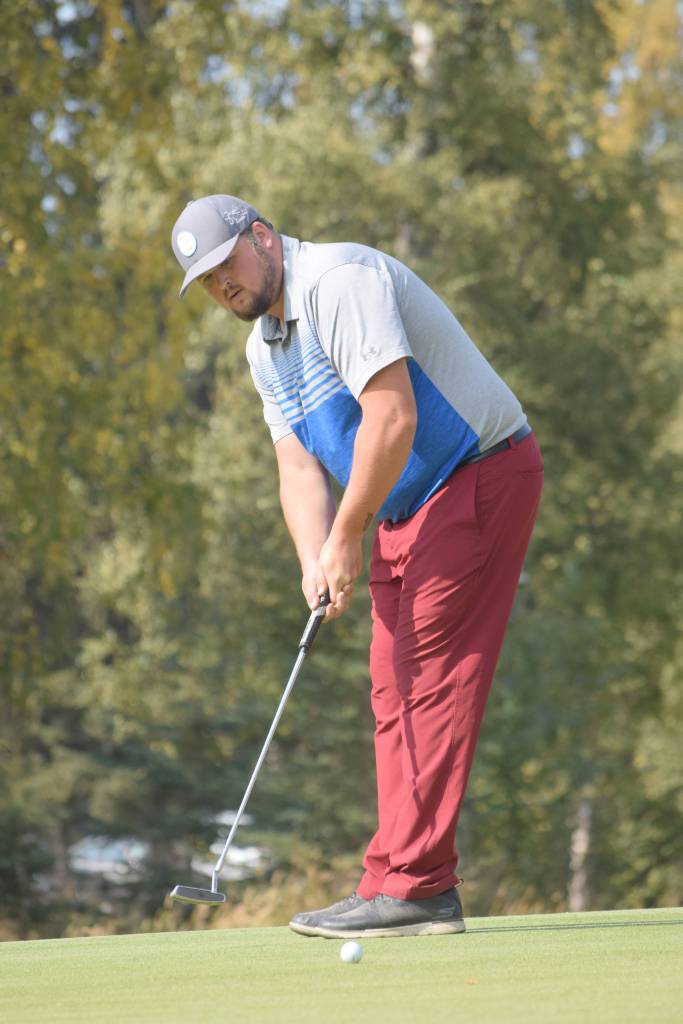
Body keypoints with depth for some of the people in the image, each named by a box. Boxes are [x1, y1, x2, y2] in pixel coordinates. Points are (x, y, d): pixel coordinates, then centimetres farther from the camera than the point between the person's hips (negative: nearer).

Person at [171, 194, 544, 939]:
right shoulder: (264, 348, 12)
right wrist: (314, 562, -12)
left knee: (430, 679, -13)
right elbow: (298, 465, 7)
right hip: (408, 508, 10)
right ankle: (414, 892, 6)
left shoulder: (339, 281, -19)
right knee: (395, 690, 6)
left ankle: (410, 886, -14)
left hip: (480, 478, -10)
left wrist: (346, 537, -20)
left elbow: (392, 416, -27)